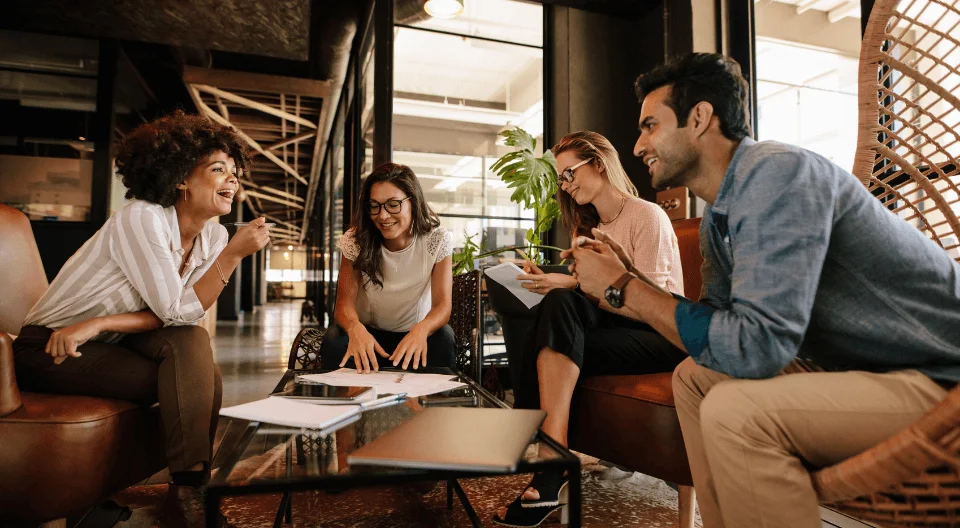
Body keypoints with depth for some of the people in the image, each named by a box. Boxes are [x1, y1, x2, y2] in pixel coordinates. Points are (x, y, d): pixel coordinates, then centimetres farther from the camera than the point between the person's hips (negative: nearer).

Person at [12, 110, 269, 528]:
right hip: (47, 350, -5)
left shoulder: (213, 236, -6)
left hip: (109, 345, 5)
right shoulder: (142, 218, -23)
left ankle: (191, 487, -16)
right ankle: (186, 490, -11)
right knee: (195, 378, -24)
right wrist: (234, 254, -30)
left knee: (192, 343, -23)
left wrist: (99, 324, -22)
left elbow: (185, 318, -10)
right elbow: (176, 311, -26)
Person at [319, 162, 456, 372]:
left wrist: (421, 329, -45)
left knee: (444, 338, -32)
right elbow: (345, 302, -18)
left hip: (414, 334, 0)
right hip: (368, 332, 1)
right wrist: (355, 327, -44)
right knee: (333, 341, -30)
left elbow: (443, 304, -21)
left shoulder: (438, 240, -15)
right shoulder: (356, 240, -14)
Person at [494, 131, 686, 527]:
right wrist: (554, 285, -12)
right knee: (559, 303, -27)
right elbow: (590, 294, 8)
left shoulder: (648, 216, -5)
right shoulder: (588, 226, 18)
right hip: (615, 326, 6)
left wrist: (573, 284, -23)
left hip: (659, 334, -6)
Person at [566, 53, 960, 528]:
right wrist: (630, 274, 0)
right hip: (856, 365, 9)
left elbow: (754, 347, -30)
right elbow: (711, 339, 8)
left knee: (735, 411, -29)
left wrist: (623, 288, -20)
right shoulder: (716, 219, 5)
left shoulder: (775, 172, -22)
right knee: (692, 379, 9)